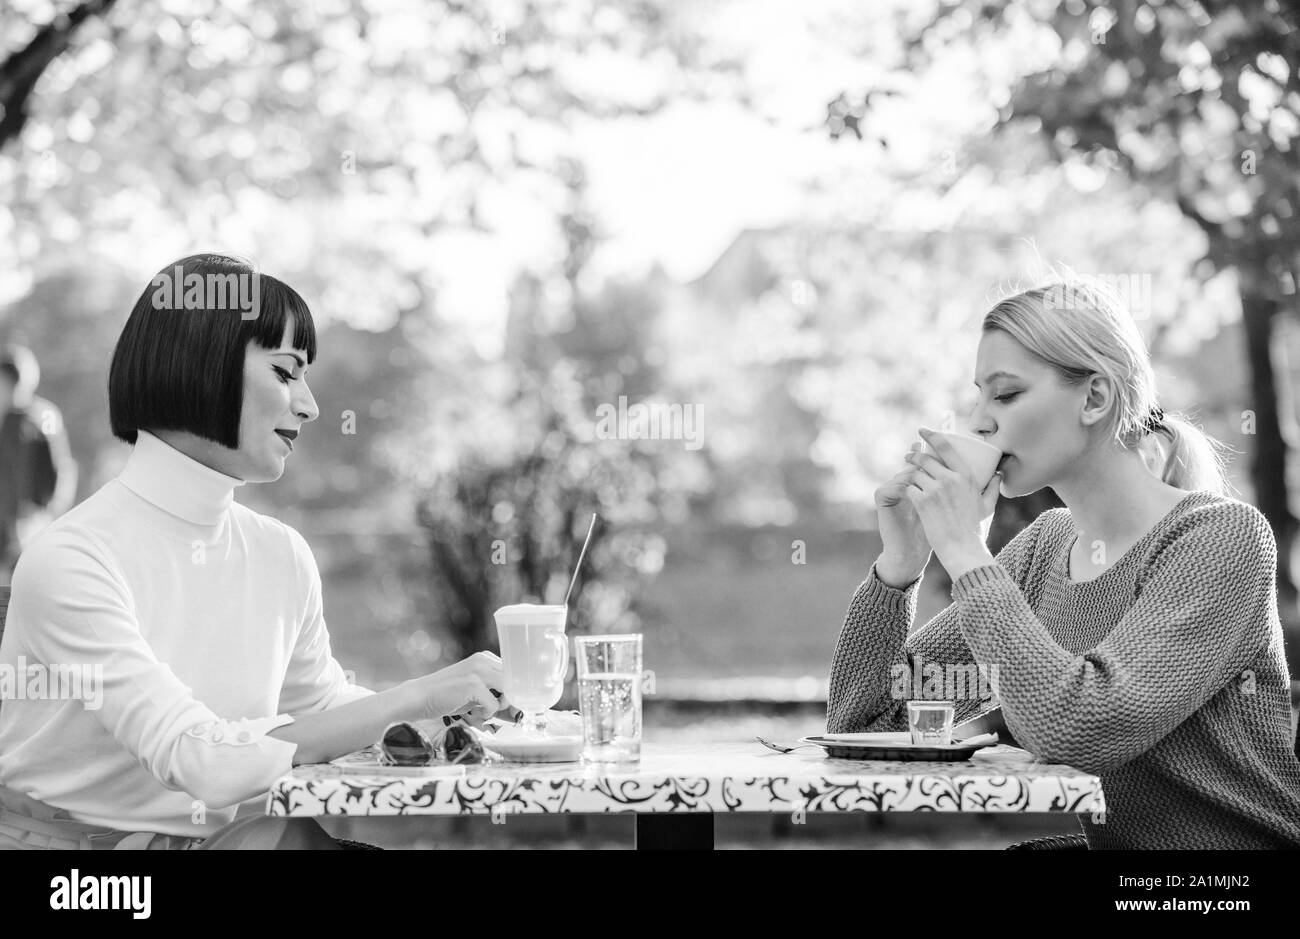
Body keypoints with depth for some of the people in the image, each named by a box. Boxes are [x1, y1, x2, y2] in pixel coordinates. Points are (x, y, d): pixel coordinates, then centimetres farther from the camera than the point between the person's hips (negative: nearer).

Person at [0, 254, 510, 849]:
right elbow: (205, 763, -25)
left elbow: (322, 709, 16)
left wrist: (441, 709, -3)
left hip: (231, 833, 5)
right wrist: (412, 697, -22)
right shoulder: (69, 561, -17)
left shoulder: (282, 555, 4)